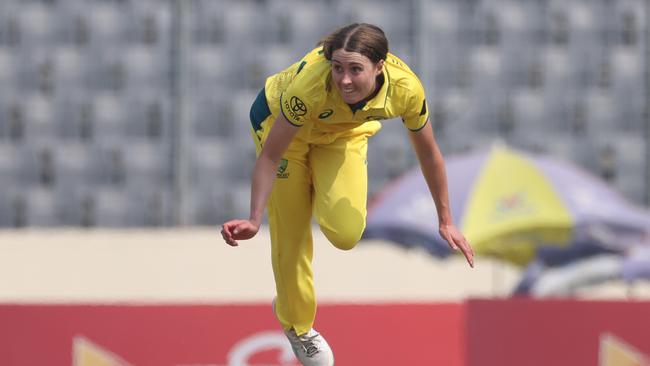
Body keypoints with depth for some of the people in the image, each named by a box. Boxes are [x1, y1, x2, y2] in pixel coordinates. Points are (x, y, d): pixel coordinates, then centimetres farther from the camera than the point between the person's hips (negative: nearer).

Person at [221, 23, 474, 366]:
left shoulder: (406, 89, -33)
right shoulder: (310, 83, -42)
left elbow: (429, 154, -14)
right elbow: (270, 156, -30)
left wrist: (445, 221, -5)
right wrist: (254, 219, -36)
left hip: (345, 129, 2)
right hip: (282, 120, -2)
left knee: (346, 233, -18)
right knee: (290, 235, -1)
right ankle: (297, 326, 25)